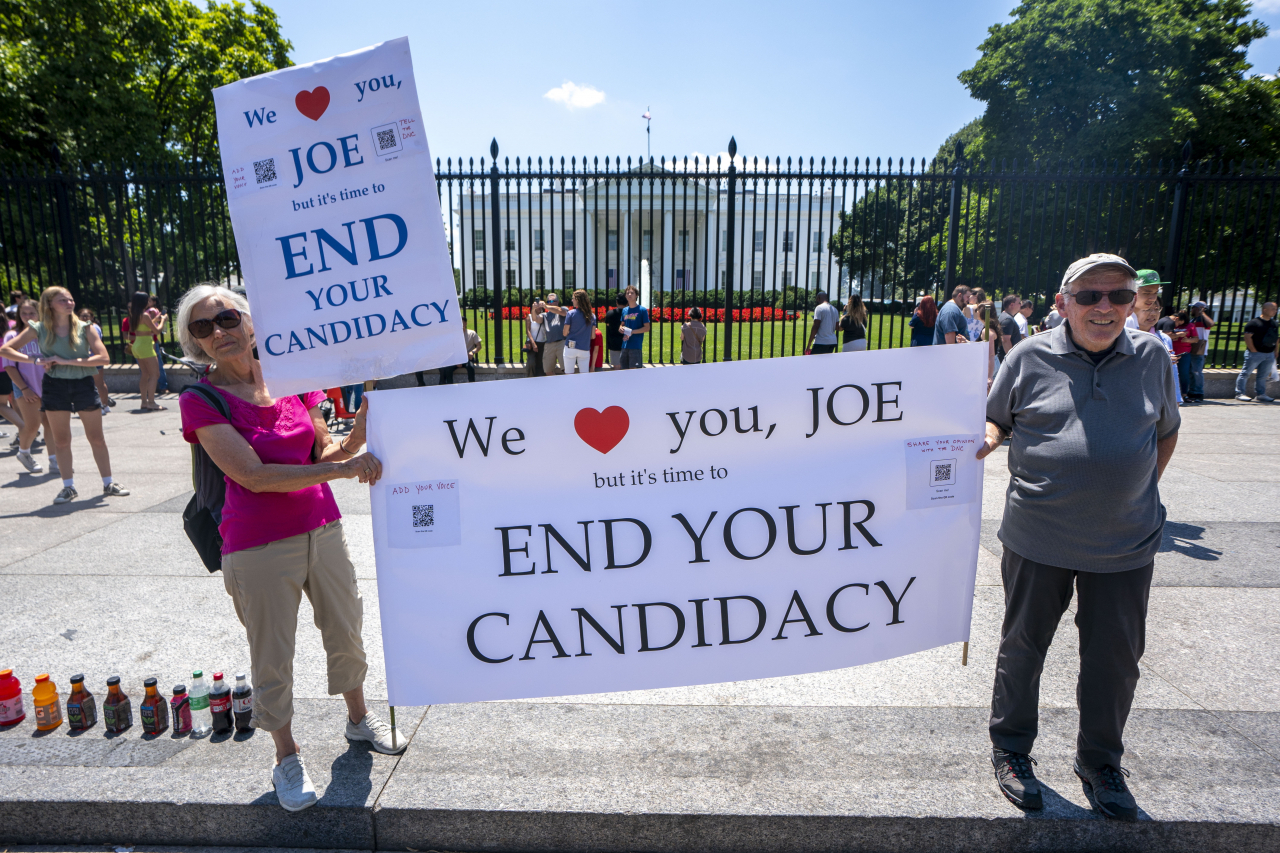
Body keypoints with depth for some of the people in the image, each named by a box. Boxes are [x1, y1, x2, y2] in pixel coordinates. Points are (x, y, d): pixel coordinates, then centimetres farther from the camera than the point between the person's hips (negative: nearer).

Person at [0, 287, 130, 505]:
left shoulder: (84, 328, -3)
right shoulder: (38, 329, -1)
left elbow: (104, 357, -13)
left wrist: (67, 361, -18)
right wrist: (35, 360, -15)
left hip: (84, 383, -1)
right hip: (55, 386, 1)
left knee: (97, 438, 4)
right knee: (61, 440, 6)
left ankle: (109, 484, 12)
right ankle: (68, 487, 15)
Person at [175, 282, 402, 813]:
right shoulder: (202, 400, -11)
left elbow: (324, 451, 6)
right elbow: (254, 475, -20)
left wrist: (359, 429, -13)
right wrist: (342, 469, -25)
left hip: (322, 529, 4)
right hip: (259, 546, -4)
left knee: (345, 634, 18)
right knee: (273, 657, 10)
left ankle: (359, 719, 44)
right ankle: (287, 758, 33)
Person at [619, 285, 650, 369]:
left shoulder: (642, 310, -3)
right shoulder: (624, 310, 15)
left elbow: (647, 328, -6)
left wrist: (632, 332, -16)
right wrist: (621, 328, 1)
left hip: (636, 346, -6)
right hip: (625, 346, 6)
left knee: (633, 369, -8)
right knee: (624, 369, 7)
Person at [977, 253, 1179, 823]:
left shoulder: (1151, 357, 3)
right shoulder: (1031, 358, -4)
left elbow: (1167, 429, 16)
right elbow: (996, 417, 5)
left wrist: (1140, 489, 7)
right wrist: (987, 440, -17)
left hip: (1125, 543, 2)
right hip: (1038, 537, -2)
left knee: (1115, 657, 13)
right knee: (1023, 647, 11)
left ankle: (1101, 764, 36)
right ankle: (1011, 750, 33)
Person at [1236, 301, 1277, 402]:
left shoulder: (1274, 323, 13)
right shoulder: (1254, 322, -9)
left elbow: (1276, 338, 22)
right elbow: (1247, 337, -14)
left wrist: (1275, 351, 17)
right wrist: (1253, 350, -16)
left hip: (1269, 354, 7)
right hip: (1255, 353, -7)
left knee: (1263, 376, 9)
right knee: (1246, 373, -4)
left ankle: (1260, 394, 16)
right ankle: (1239, 393, -2)